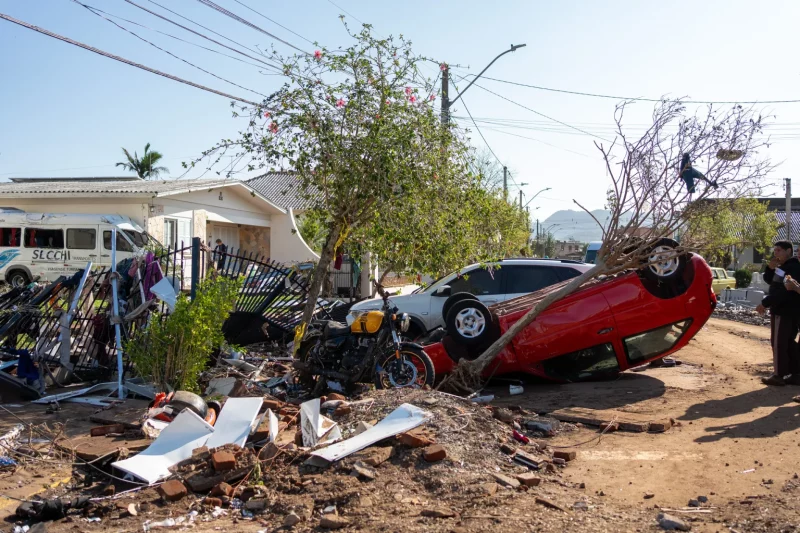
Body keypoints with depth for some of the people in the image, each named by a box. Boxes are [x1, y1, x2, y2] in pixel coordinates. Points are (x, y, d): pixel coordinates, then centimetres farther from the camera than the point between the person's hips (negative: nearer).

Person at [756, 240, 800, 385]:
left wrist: (765, 303, -22)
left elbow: (784, 291, -25)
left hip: (784, 312, -10)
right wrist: (771, 268, 0)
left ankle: (778, 375, -2)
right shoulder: (783, 267, 15)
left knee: (778, 343, -6)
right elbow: (769, 280, 20)